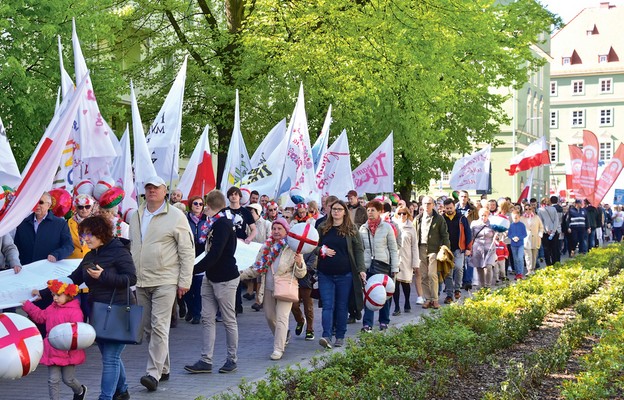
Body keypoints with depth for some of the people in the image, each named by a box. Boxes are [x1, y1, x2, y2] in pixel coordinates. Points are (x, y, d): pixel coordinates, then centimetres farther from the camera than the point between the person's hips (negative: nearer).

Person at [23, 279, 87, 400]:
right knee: (53, 380, 2)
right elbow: (40, 316, 24)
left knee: (68, 379, 9)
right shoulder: (52, 308, 9)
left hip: (68, 352, -6)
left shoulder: (74, 311, -15)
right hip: (52, 352, 6)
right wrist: (28, 306, 19)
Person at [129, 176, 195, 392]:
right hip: (141, 282, 7)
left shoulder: (175, 216, -6)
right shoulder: (136, 217, 13)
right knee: (148, 327, 11)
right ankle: (163, 368, 23)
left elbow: (187, 251, -6)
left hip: (165, 281, -6)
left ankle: (153, 373, -12)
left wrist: (184, 281, -9)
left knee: (159, 327, -11)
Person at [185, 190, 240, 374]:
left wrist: (193, 270, -22)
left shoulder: (223, 224, -19)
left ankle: (232, 359, 14)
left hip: (225, 279, -9)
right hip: (211, 278, 9)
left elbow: (214, 255, -25)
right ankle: (206, 361, 7)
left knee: (229, 320, 3)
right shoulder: (215, 223, 11)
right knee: (207, 319, 6)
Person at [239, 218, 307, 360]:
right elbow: (257, 268, 11)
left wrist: (299, 263, -28)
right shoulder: (266, 247, 6)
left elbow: (301, 274, -7)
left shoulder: (292, 248, -8)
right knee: (269, 316, 15)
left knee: (281, 318, -10)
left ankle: (278, 349, -6)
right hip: (269, 287, 6)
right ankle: (284, 335, 39)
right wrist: (241, 275, 0)